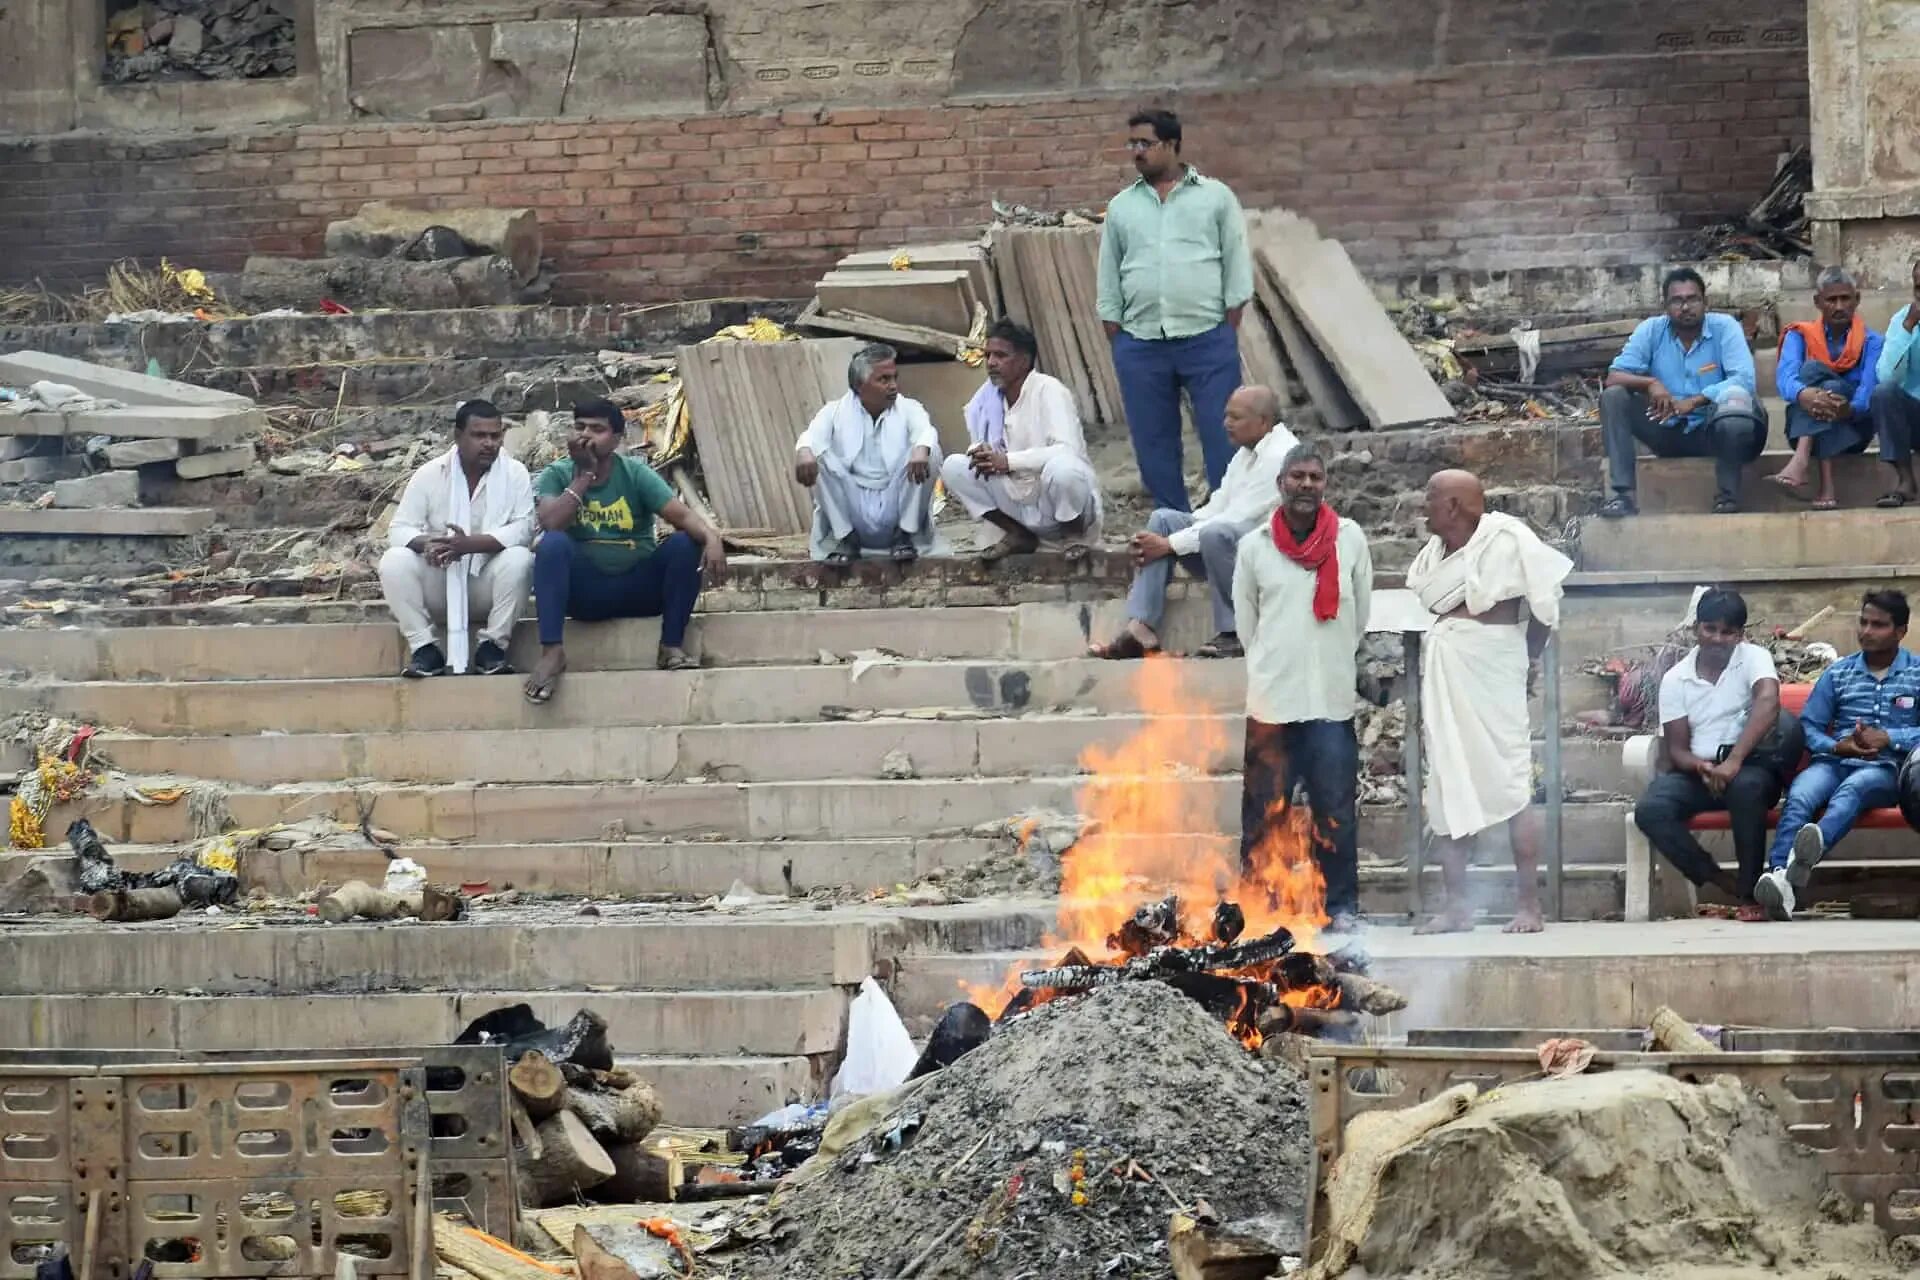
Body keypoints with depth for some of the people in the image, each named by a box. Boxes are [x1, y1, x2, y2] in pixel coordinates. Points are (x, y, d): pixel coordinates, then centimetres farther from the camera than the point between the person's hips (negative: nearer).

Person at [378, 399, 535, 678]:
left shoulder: (515, 474, -5)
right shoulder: (429, 474, -2)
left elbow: (523, 529, -16)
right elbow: (399, 529, -7)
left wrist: (470, 544, -32)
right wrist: (426, 543, -32)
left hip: (487, 586, -1)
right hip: (437, 585, 1)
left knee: (519, 559, -31)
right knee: (394, 560, -26)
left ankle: (492, 645, -18)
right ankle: (424, 648, -19)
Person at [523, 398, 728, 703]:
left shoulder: (636, 474, -3)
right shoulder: (557, 475, -2)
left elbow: (682, 515, -17)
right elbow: (550, 523, -22)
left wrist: (711, 537, -38)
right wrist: (584, 475, -19)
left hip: (638, 588, 1)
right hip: (584, 590, -1)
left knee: (686, 543, -23)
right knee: (553, 544, -29)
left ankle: (672, 647, -15)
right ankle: (552, 651, -33)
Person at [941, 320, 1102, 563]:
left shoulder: (1048, 390, -17)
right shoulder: (989, 397, 2)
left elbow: (1069, 451, -28)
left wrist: (1007, 461, -32)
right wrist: (984, 456, -17)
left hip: (1057, 504, -6)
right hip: (1022, 504, 6)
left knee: (1062, 468, -38)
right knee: (953, 467, -8)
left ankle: (1078, 535, -6)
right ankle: (1019, 535, 4)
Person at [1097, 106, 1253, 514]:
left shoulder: (1215, 197, 5)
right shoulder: (1121, 208, 12)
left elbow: (1237, 265, 3)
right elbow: (1109, 278, 13)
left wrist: (1229, 328, -4)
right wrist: (1116, 338, 5)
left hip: (1207, 341, -3)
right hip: (1141, 347, 3)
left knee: (1223, 436, -5)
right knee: (1154, 445, 5)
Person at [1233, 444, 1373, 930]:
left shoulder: (1350, 539, 2)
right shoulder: (1254, 547, 2)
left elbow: (1360, 616, 12)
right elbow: (1246, 622, 11)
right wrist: (1274, 668, 11)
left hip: (1332, 700, 0)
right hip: (1271, 700, 0)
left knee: (1335, 808, 0)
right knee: (1263, 808, 2)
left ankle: (1342, 904, 6)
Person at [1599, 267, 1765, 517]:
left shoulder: (1725, 328, -8)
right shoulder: (1651, 331, -2)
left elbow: (1744, 379, -21)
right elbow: (1614, 377, -9)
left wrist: (1695, 401, -33)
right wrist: (1650, 383, -31)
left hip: (1711, 431, -3)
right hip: (1668, 431, 3)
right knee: (1613, 397, -16)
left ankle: (1728, 497, -16)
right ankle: (1623, 494, -22)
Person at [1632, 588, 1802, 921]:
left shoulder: (1753, 658, -3)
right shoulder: (1676, 679, 6)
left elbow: (1768, 703, -24)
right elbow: (1676, 749, 4)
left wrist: (1733, 761, -35)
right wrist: (1701, 767, -21)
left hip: (1750, 767, -3)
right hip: (1697, 770, 3)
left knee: (1753, 775, -40)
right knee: (1650, 811, -27)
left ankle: (1750, 892, -27)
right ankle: (1726, 886, -21)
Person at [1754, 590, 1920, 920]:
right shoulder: (1838, 673, 19)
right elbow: (1808, 726, 12)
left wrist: (1887, 738, -13)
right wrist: (1837, 746, -8)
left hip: (1886, 769, -3)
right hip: (1835, 762, 3)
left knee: (1851, 788, -39)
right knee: (1799, 796, -32)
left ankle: (1814, 846, -72)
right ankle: (1780, 876, -57)